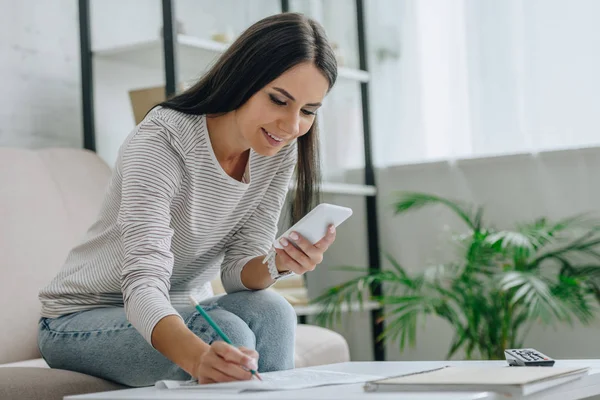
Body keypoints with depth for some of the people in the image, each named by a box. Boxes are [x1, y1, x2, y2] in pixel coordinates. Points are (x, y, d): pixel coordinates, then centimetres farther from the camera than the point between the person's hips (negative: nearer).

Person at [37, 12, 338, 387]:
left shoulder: (279, 152, -7)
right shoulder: (161, 141, -27)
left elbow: (238, 266, -8)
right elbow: (143, 283, -37)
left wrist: (275, 264, -32)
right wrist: (199, 357, -57)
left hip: (180, 312, 5)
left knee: (270, 310, -26)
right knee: (228, 333, -32)